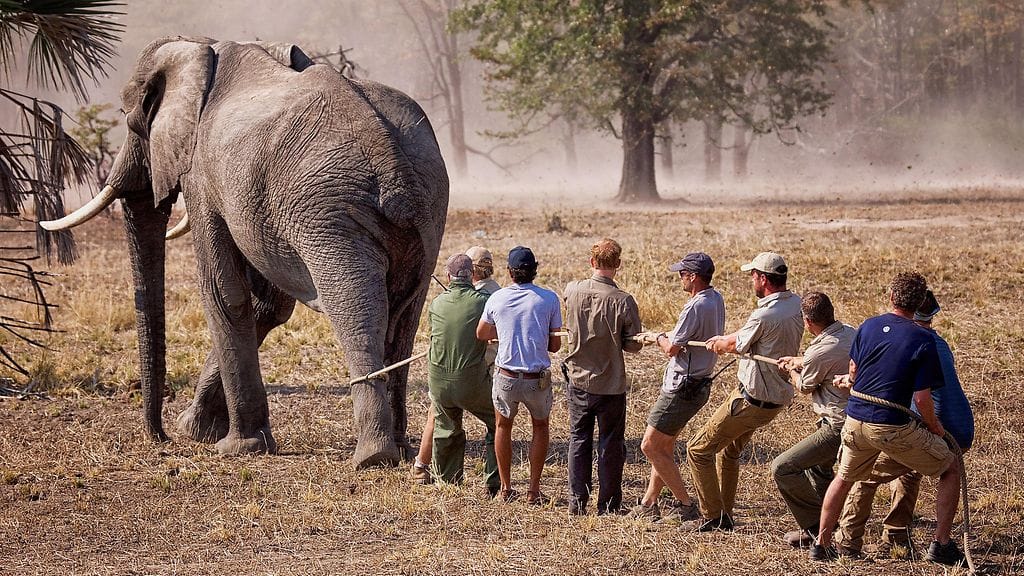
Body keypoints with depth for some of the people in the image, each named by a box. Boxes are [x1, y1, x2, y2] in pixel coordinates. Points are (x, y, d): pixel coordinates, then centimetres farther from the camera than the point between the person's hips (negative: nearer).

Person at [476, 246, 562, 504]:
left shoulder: (497, 298, -3)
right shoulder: (549, 299, -6)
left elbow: (481, 334, 13)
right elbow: (555, 345, 0)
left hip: (506, 376, 1)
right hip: (538, 378, -1)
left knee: (503, 427, 23)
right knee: (540, 428, 22)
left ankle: (506, 488, 26)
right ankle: (533, 490, 18)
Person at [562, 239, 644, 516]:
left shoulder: (572, 291, -9)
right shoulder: (623, 301, -18)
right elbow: (634, 345, -10)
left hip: (578, 381, 3)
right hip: (610, 386, -3)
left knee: (579, 440, 14)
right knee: (610, 444, 9)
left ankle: (577, 503, 14)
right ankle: (608, 505, 13)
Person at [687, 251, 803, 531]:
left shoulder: (764, 316, -26)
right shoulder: (795, 304, -1)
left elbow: (737, 344, -5)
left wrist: (721, 343, 16)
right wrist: (724, 341, 19)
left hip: (752, 400, -9)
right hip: (779, 396, 9)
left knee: (698, 450, 2)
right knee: (730, 450, 27)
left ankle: (714, 516, 4)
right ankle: (725, 514, 32)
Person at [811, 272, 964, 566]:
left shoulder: (868, 327, 1)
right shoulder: (923, 340, -13)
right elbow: (922, 398, -14)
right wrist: (935, 427, 4)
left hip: (855, 422, 5)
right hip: (894, 428, -5)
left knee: (844, 478, 30)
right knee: (950, 470, 13)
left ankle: (822, 543, 30)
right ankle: (941, 545, 7)